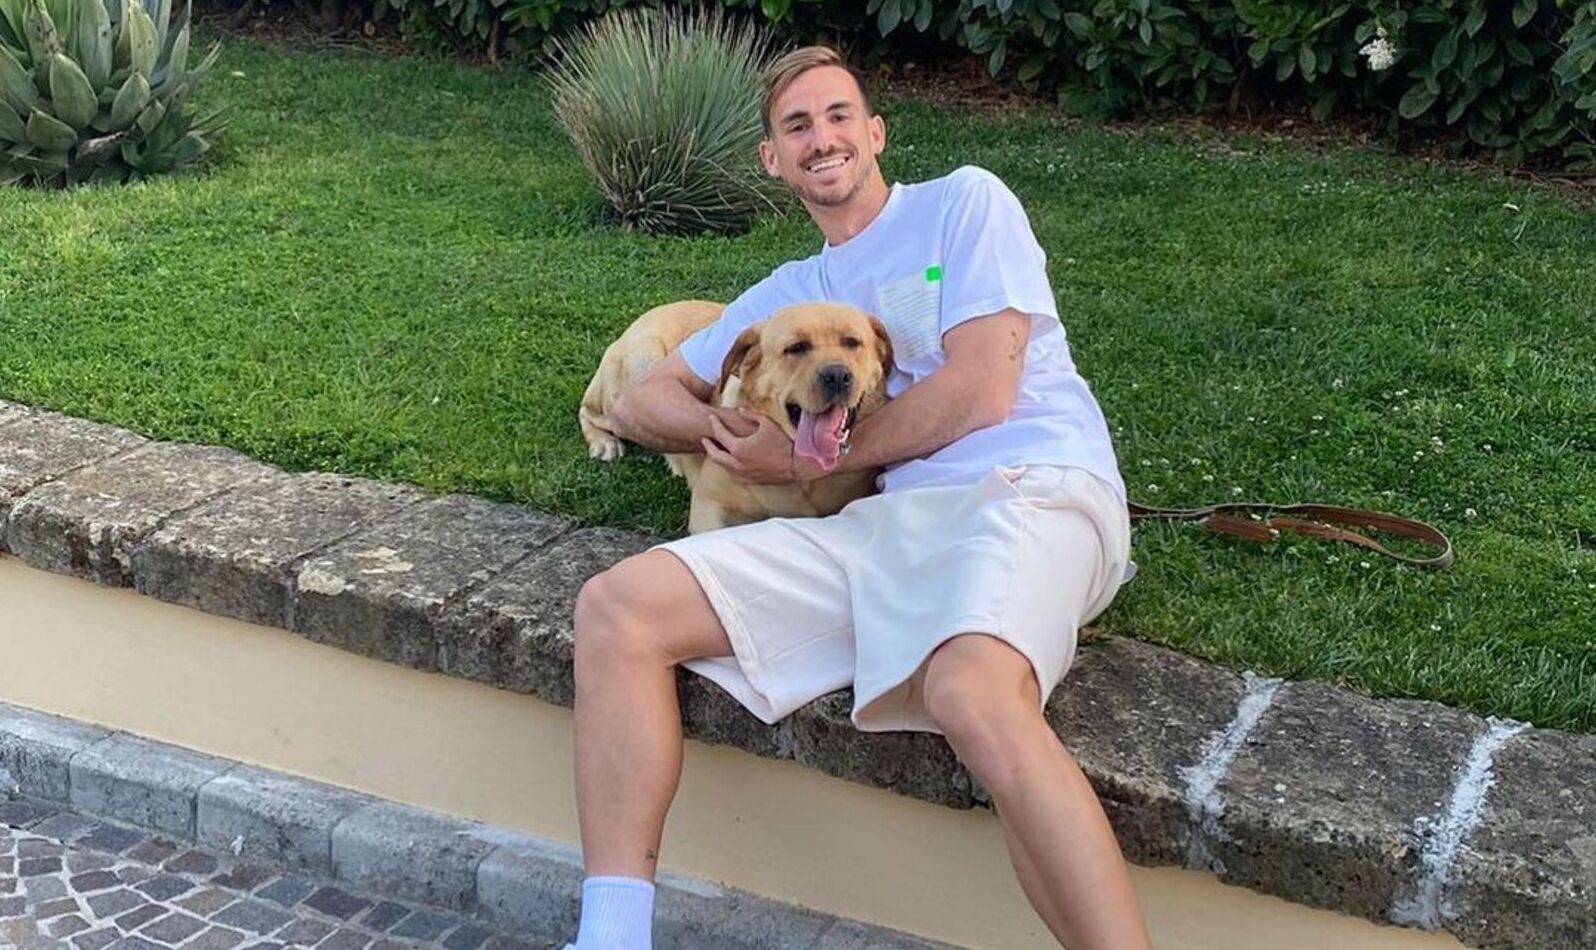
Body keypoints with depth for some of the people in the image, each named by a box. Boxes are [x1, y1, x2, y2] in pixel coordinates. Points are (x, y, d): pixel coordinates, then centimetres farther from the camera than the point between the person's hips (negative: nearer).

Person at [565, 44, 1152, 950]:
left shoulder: (965, 201, 11)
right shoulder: (785, 296, 28)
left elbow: (981, 391, -2)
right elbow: (644, 399, 29)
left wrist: (811, 456, 2)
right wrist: (719, 424, 5)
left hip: (1031, 486, -5)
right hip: (890, 521, 6)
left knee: (972, 694, -41)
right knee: (617, 607, -11)